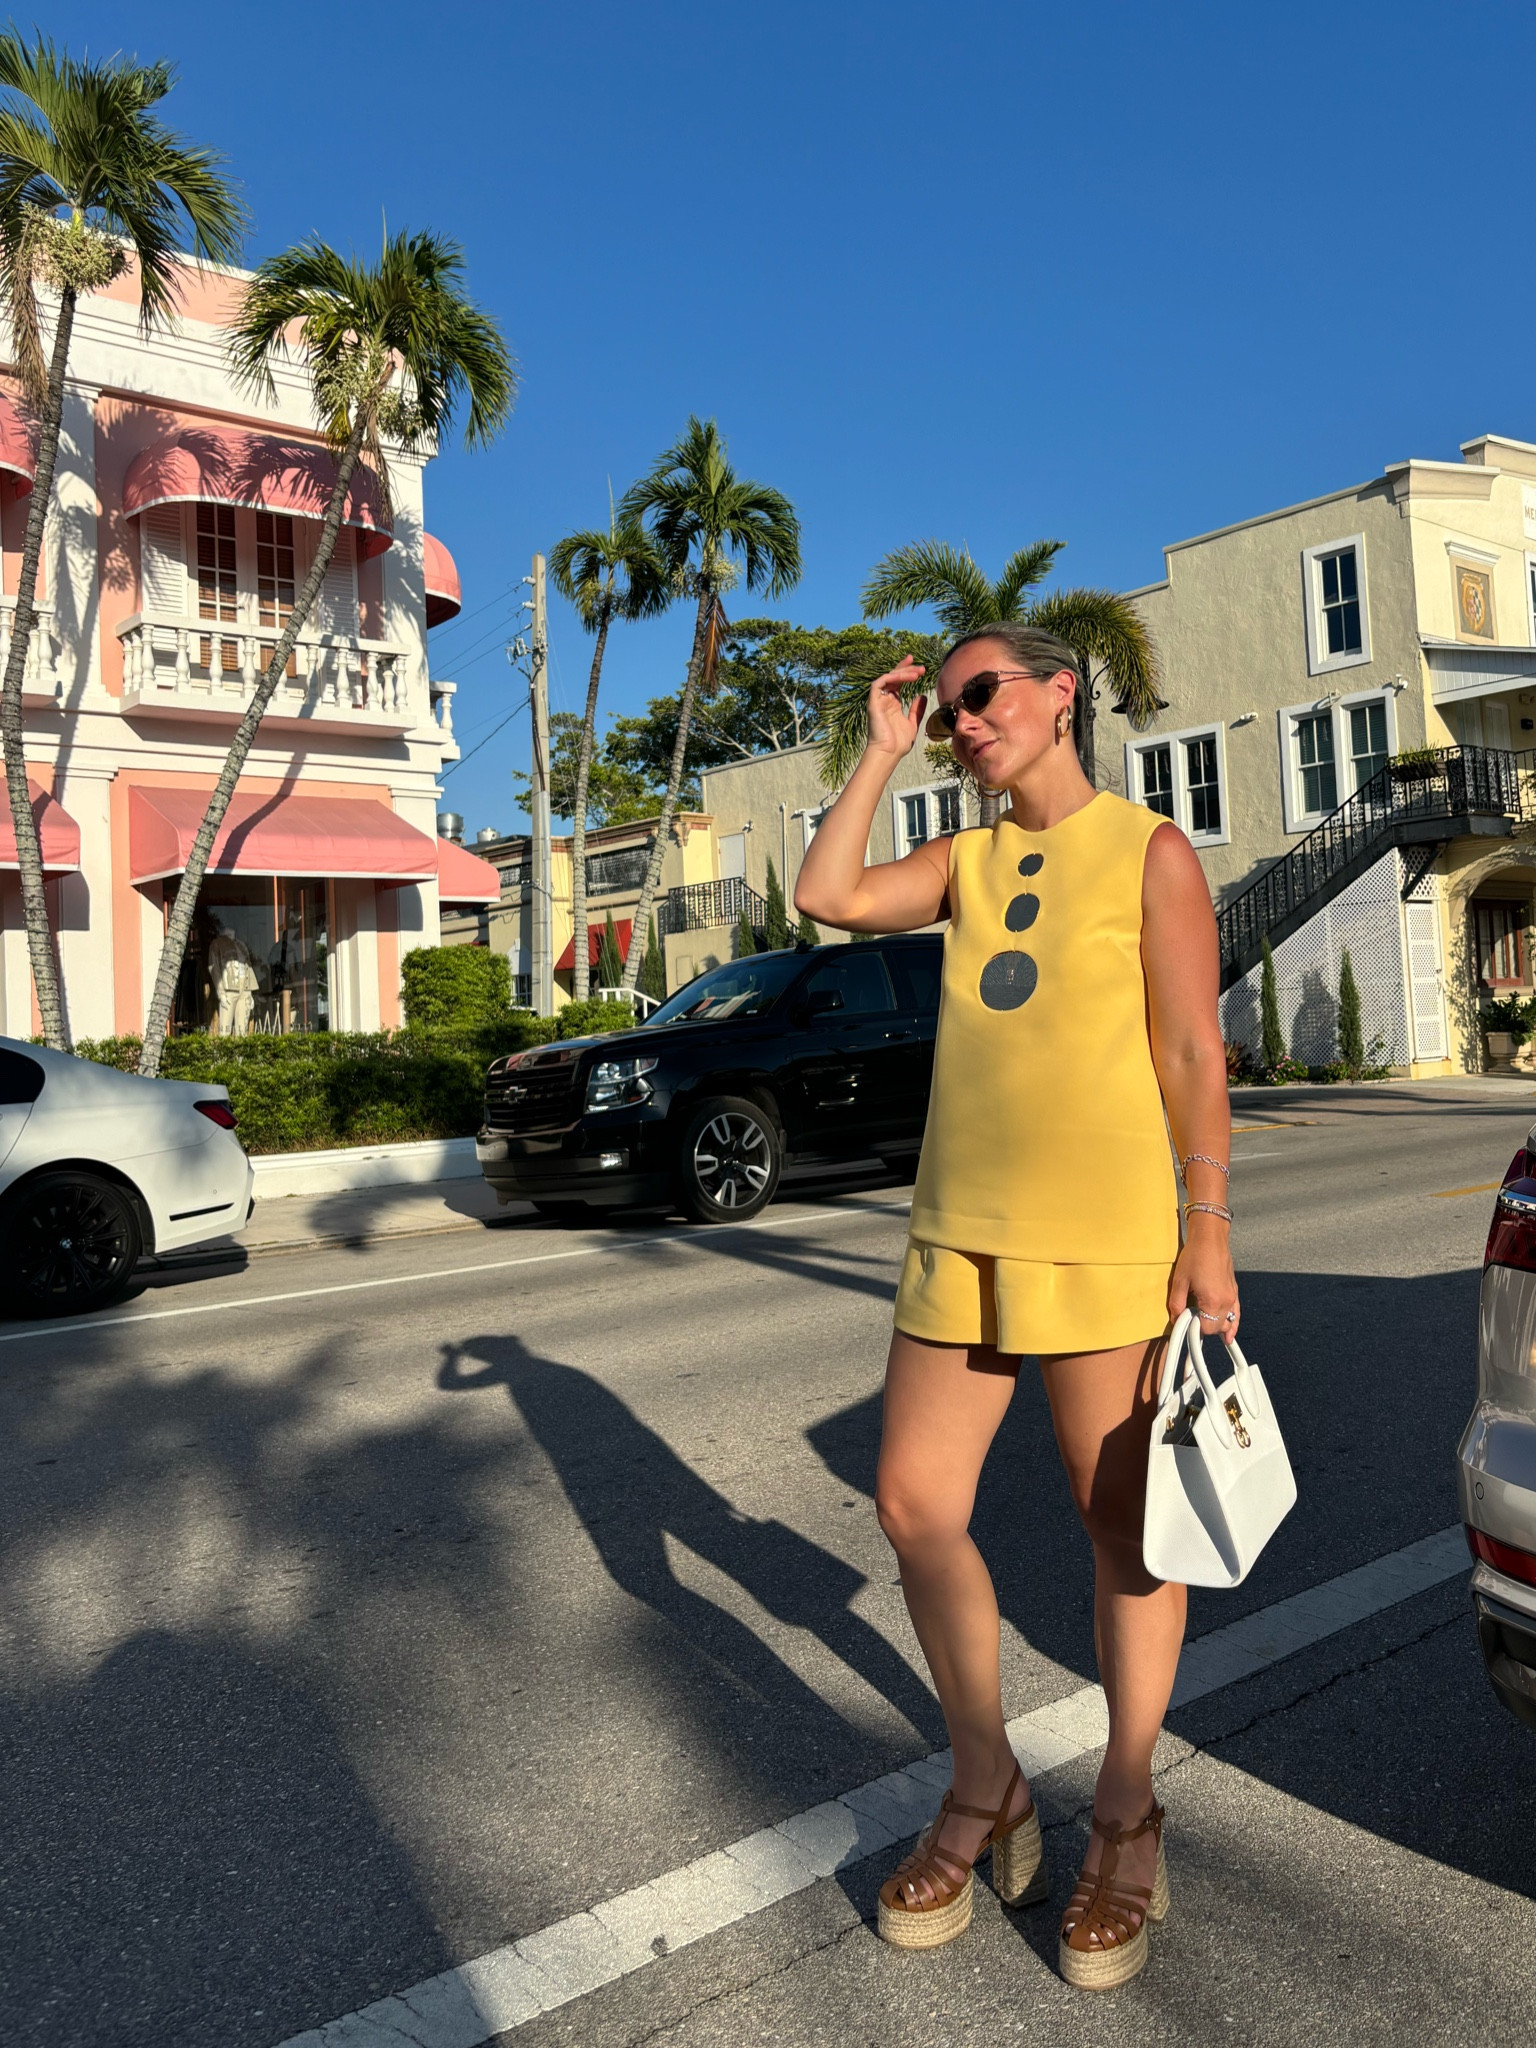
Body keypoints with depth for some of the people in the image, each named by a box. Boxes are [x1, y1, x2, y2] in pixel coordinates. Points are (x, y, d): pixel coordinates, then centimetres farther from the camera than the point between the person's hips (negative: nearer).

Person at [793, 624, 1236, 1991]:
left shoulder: (1148, 850, -1)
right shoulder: (969, 861, 14)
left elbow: (1192, 1052, -5)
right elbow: (827, 896, 3)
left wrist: (1208, 1231, -10)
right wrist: (884, 751, 8)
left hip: (1104, 1244, -5)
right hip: (958, 1236, 6)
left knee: (1122, 1526, 6)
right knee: (915, 1504, 7)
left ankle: (1126, 1823, 26)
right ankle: (988, 1791, 27)